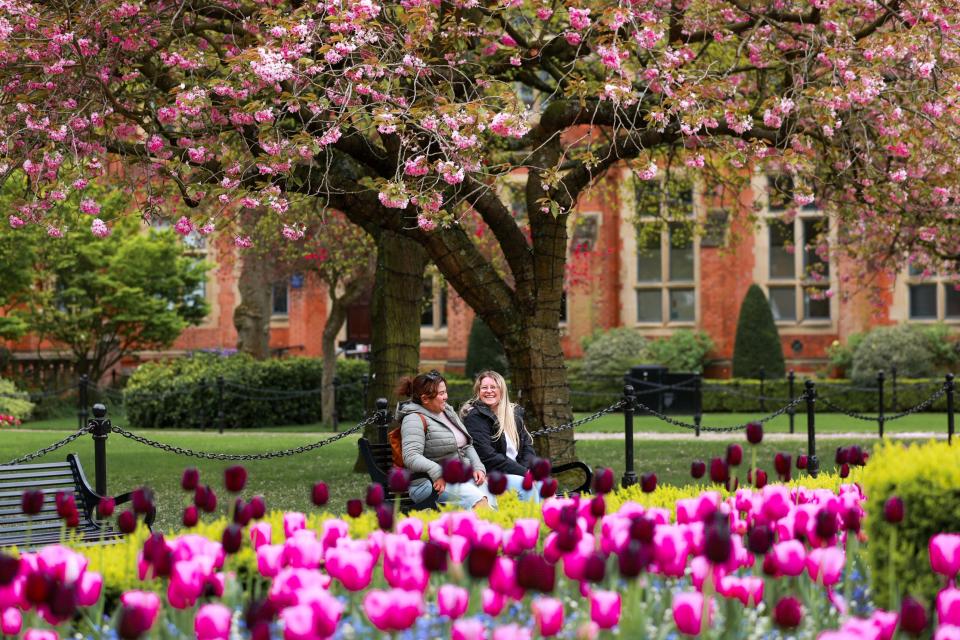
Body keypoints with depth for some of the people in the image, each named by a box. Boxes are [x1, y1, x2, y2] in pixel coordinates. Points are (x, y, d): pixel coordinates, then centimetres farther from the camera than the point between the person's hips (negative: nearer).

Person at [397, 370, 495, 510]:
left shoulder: (448, 412, 20)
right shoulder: (414, 419, -5)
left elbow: (467, 446, 24)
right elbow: (411, 457, -17)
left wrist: (478, 467, 5)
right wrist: (437, 473, -31)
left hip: (462, 477, 7)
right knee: (476, 498, -32)